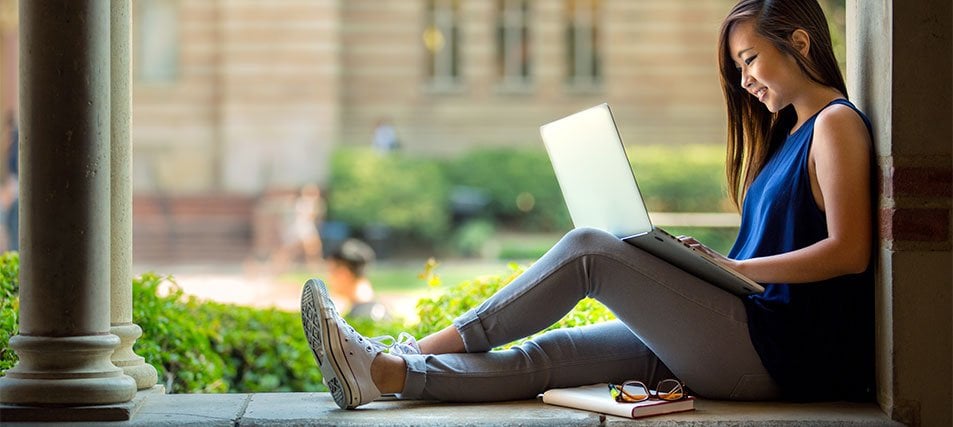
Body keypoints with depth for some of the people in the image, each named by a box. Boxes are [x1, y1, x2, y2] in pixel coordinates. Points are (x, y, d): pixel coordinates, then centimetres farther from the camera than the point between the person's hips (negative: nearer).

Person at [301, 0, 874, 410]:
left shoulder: (836, 124, -4)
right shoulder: (786, 132, 24)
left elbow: (849, 251, -14)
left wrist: (734, 268, -13)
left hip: (781, 355, -8)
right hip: (752, 343, 8)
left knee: (589, 250, -16)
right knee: (547, 356, -6)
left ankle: (410, 354, -13)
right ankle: (384, 372, -16)